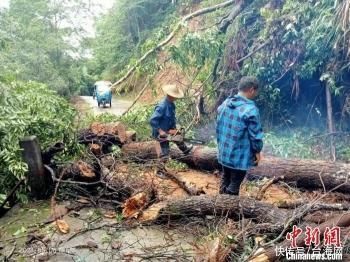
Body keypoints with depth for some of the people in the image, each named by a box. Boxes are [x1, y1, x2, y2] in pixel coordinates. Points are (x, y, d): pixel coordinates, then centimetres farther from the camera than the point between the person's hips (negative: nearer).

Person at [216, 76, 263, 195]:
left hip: (224, 152, 8)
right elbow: (255, 134, -16)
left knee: (225, 178, 24)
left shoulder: (225, 103, 1)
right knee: (234, 184, 8)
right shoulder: (251, 109, -22)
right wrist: (257, 151, 1)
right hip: (240, 156, -7)